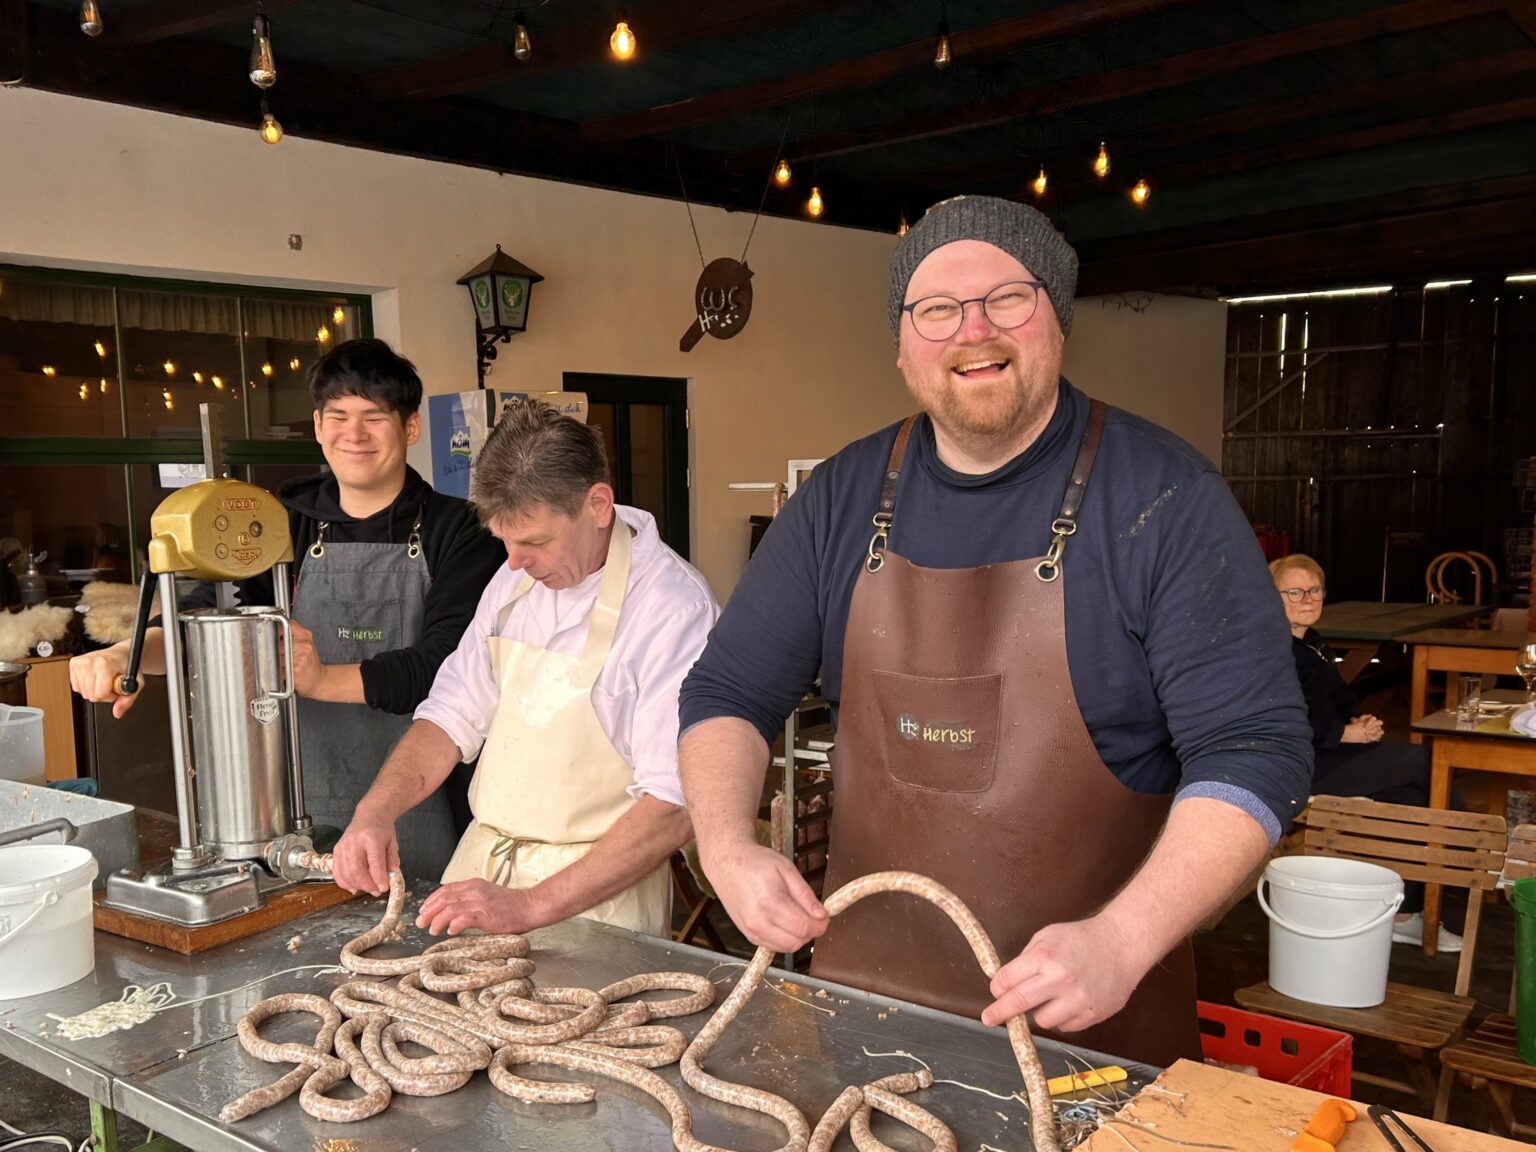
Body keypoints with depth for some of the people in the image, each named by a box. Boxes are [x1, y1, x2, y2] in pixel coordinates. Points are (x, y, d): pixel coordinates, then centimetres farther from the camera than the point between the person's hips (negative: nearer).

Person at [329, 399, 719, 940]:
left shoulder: (674, 607, -17)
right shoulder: (514, 580, 8)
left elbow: (676, 805, -21)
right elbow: (452, 717, 12)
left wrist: (531, 906, -23)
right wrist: (376, 809, -5)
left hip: (594, 893, -5)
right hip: (481, 869, 6)